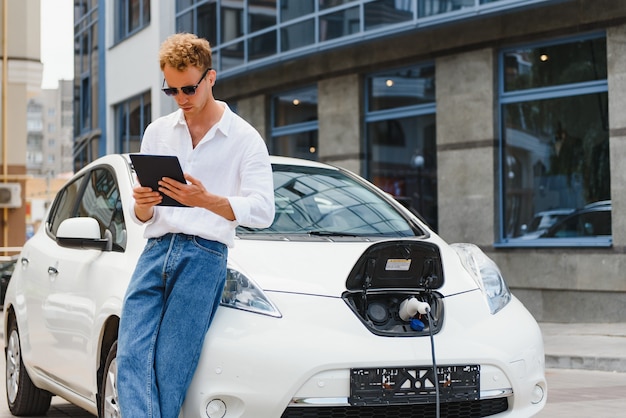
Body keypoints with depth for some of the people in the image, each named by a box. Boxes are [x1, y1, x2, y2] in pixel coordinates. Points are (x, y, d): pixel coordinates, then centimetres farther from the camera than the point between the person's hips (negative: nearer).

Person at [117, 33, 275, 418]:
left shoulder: (244, 138, 6)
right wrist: (142, 205, -6)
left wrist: (206, 200, -21)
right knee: (132, 358, -14)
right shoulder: (157, 132, 19)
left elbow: (263, 212, -5)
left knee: (170, 369, -12)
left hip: (204, 256, -4)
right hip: (155, 251, 4)